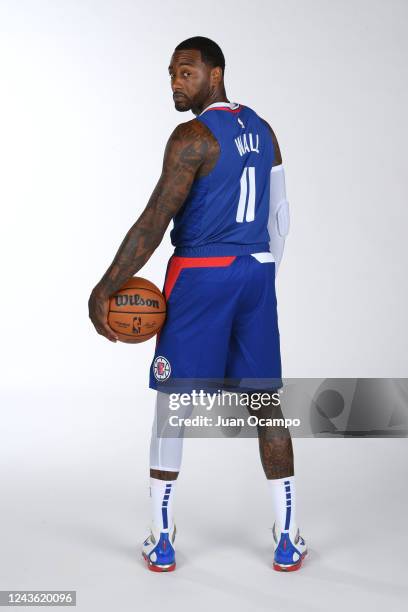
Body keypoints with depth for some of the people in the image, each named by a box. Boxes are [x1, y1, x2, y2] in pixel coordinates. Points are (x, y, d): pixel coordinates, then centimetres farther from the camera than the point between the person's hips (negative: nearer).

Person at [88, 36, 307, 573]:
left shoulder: (193, 137, -12)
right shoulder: (262, 130, 12)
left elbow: (154, 222, -19)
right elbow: (280, 214, 17)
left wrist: (105, 289, -16)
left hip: (201, 277, -6)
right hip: (257, 273, 6)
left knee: (173, 398, 6)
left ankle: (162, 539, 12)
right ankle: (288, 539, 12)